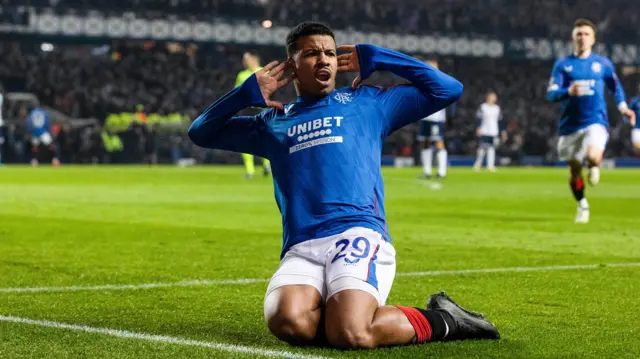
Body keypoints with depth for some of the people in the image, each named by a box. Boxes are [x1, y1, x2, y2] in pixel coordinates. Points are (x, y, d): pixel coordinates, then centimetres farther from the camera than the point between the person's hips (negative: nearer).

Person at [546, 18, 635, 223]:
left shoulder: (603, 64, 5)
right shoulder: (562, 65, 2)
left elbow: (616, 87, 19)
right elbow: (551, 94, -5)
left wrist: (623, 107, 3)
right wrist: (568, 92, -25)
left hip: (596, 121, -1)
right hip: (570, 124, 1)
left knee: (593, 156, -28)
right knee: (574, 170, 7)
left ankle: (594, 167, 11)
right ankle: (582, 205, 33)